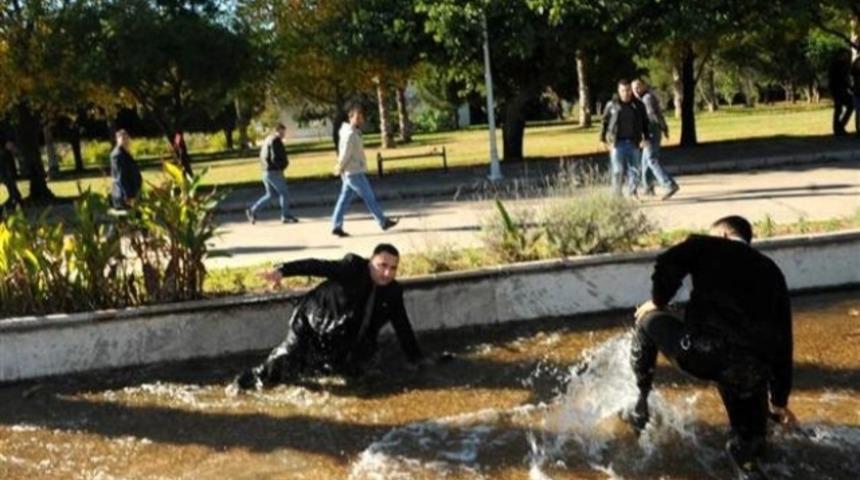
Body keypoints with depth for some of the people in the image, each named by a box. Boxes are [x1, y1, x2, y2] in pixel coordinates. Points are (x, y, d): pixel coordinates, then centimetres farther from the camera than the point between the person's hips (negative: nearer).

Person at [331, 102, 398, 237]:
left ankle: (336, 226, 8)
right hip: (355, 173, -10)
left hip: (350, 173, 10)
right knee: (369, 197, 0)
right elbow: (345, 154, -20)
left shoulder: (354, 132, 14)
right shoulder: (350, 134, -19)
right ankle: (383, 222, 8)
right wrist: (339, 169, -10)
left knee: (344, 200, 8)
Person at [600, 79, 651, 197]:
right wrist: (603, 138, 4)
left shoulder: (638, 105, 7)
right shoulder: (612, 105, 2)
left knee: (633, 170, 2)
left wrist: (646, 137, 8)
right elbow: (605, 122, 8)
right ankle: (616, 195, 6)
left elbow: (645, 122, 14)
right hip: (617, 143, -2)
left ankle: (632, 194, 11)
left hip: (633, 143, 2)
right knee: (618, 170, -4)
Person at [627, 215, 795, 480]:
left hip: (703, 352, -3)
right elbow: (782, 340, 30)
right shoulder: (771, 271, 31)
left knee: (648, 320, 25)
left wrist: (658, 302, 20)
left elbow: (668, 265, -1)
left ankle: (640, 406, 30)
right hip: (752, 374, 4)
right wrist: (779, 400, 36)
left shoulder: (707, 245, 20)